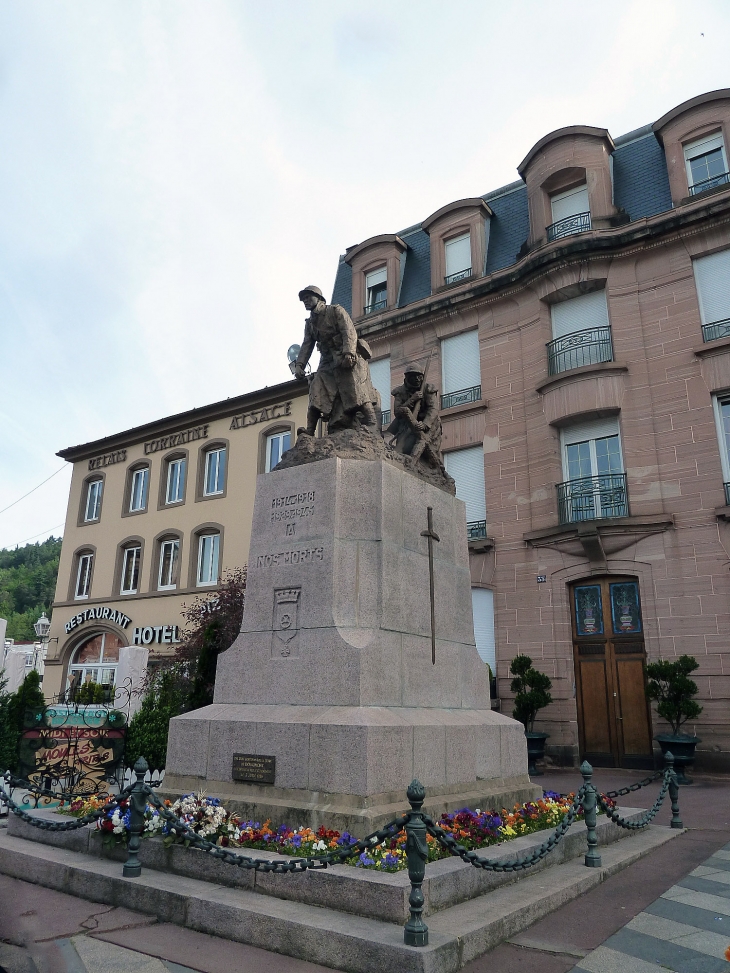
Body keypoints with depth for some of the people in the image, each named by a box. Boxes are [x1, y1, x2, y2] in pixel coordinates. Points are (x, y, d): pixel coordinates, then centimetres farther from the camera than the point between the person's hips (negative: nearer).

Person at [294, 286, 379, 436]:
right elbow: (306, 345, 15)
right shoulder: (309, 322, 23)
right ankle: (310, 431, -15)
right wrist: (299, 365, -2)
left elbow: (350, 332, -11)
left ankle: (373, 427, -23)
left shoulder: (336, 311, 2)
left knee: (356, 393, -18)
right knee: (316, 394, -10)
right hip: (328, 361, 6)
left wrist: (348, 353, -28)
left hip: (347, 358, -6)